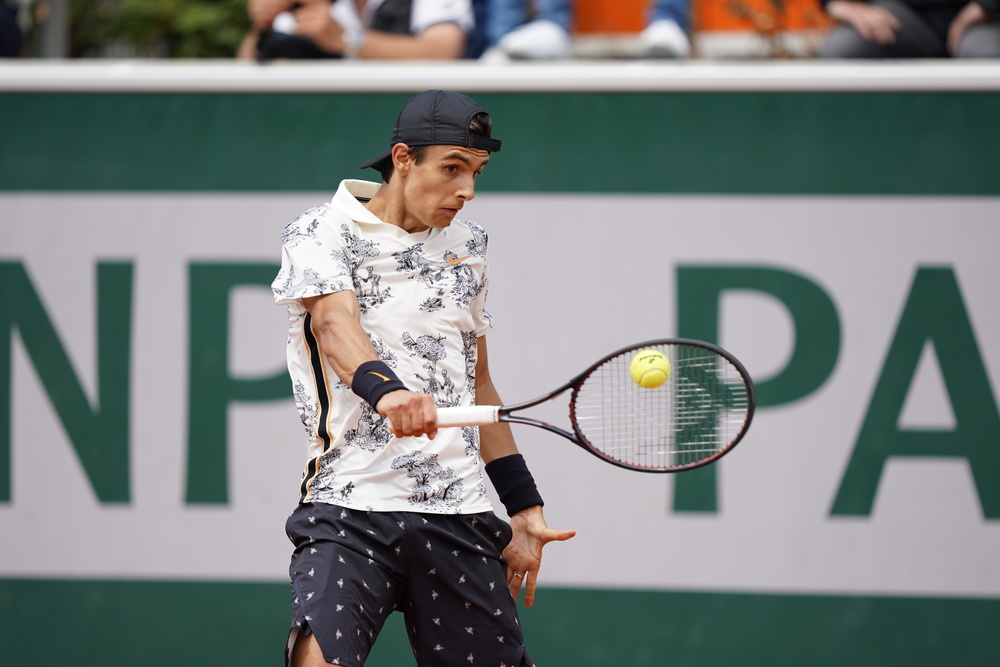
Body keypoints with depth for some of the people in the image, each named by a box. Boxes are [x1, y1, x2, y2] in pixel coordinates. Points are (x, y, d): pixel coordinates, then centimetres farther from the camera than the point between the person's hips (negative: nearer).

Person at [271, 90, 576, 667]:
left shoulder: (468, 245, 17)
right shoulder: (322, 233, 0)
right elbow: (334, 322, -20)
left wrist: (523, 506, 24)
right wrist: (384, 388, -41)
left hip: (460, 515, 5)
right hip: (352, 506, -5)